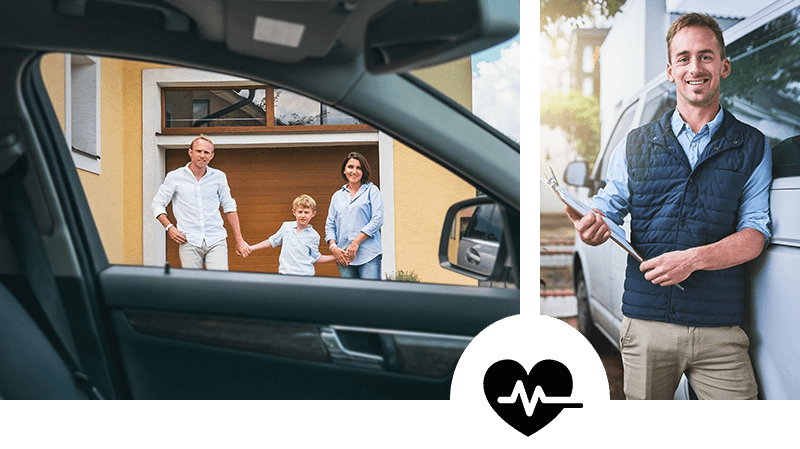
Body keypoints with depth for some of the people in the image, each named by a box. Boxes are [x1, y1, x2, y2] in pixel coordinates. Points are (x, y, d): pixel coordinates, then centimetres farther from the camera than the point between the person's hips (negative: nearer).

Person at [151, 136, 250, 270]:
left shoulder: (219, 177, 9)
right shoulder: (175, 177, 4)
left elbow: (229, 207, 15)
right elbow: (157, 204, 12)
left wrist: (239, 240, 12)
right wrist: (169, 227, -4)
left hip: (216, 241, 1)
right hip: (189, 242, -1)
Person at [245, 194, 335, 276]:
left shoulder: (314, 236, 2)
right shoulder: (286, 226, 6)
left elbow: (316, 258, 10)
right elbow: (272, 241, 19)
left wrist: (335, 257, 2)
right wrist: (252, 248, 20)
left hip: (305, 275, -2)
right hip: (285, 273, 2)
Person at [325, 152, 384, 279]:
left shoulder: (372, 190, 8)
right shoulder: (337, 196, 19)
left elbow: (377, 220, -3)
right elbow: (329, 225, 17)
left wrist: (356, 242, -10)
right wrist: (333, 247, -1)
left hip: (368, 255, -3)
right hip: (343, 256, 4)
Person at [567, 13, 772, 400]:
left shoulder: (753, 147, 7)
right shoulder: (635, 145, 10)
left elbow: (756, 232, -1)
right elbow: (607, 206, 12)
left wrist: (694, 259, -19)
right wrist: (593, 225, -13)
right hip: (645, 326, 1)